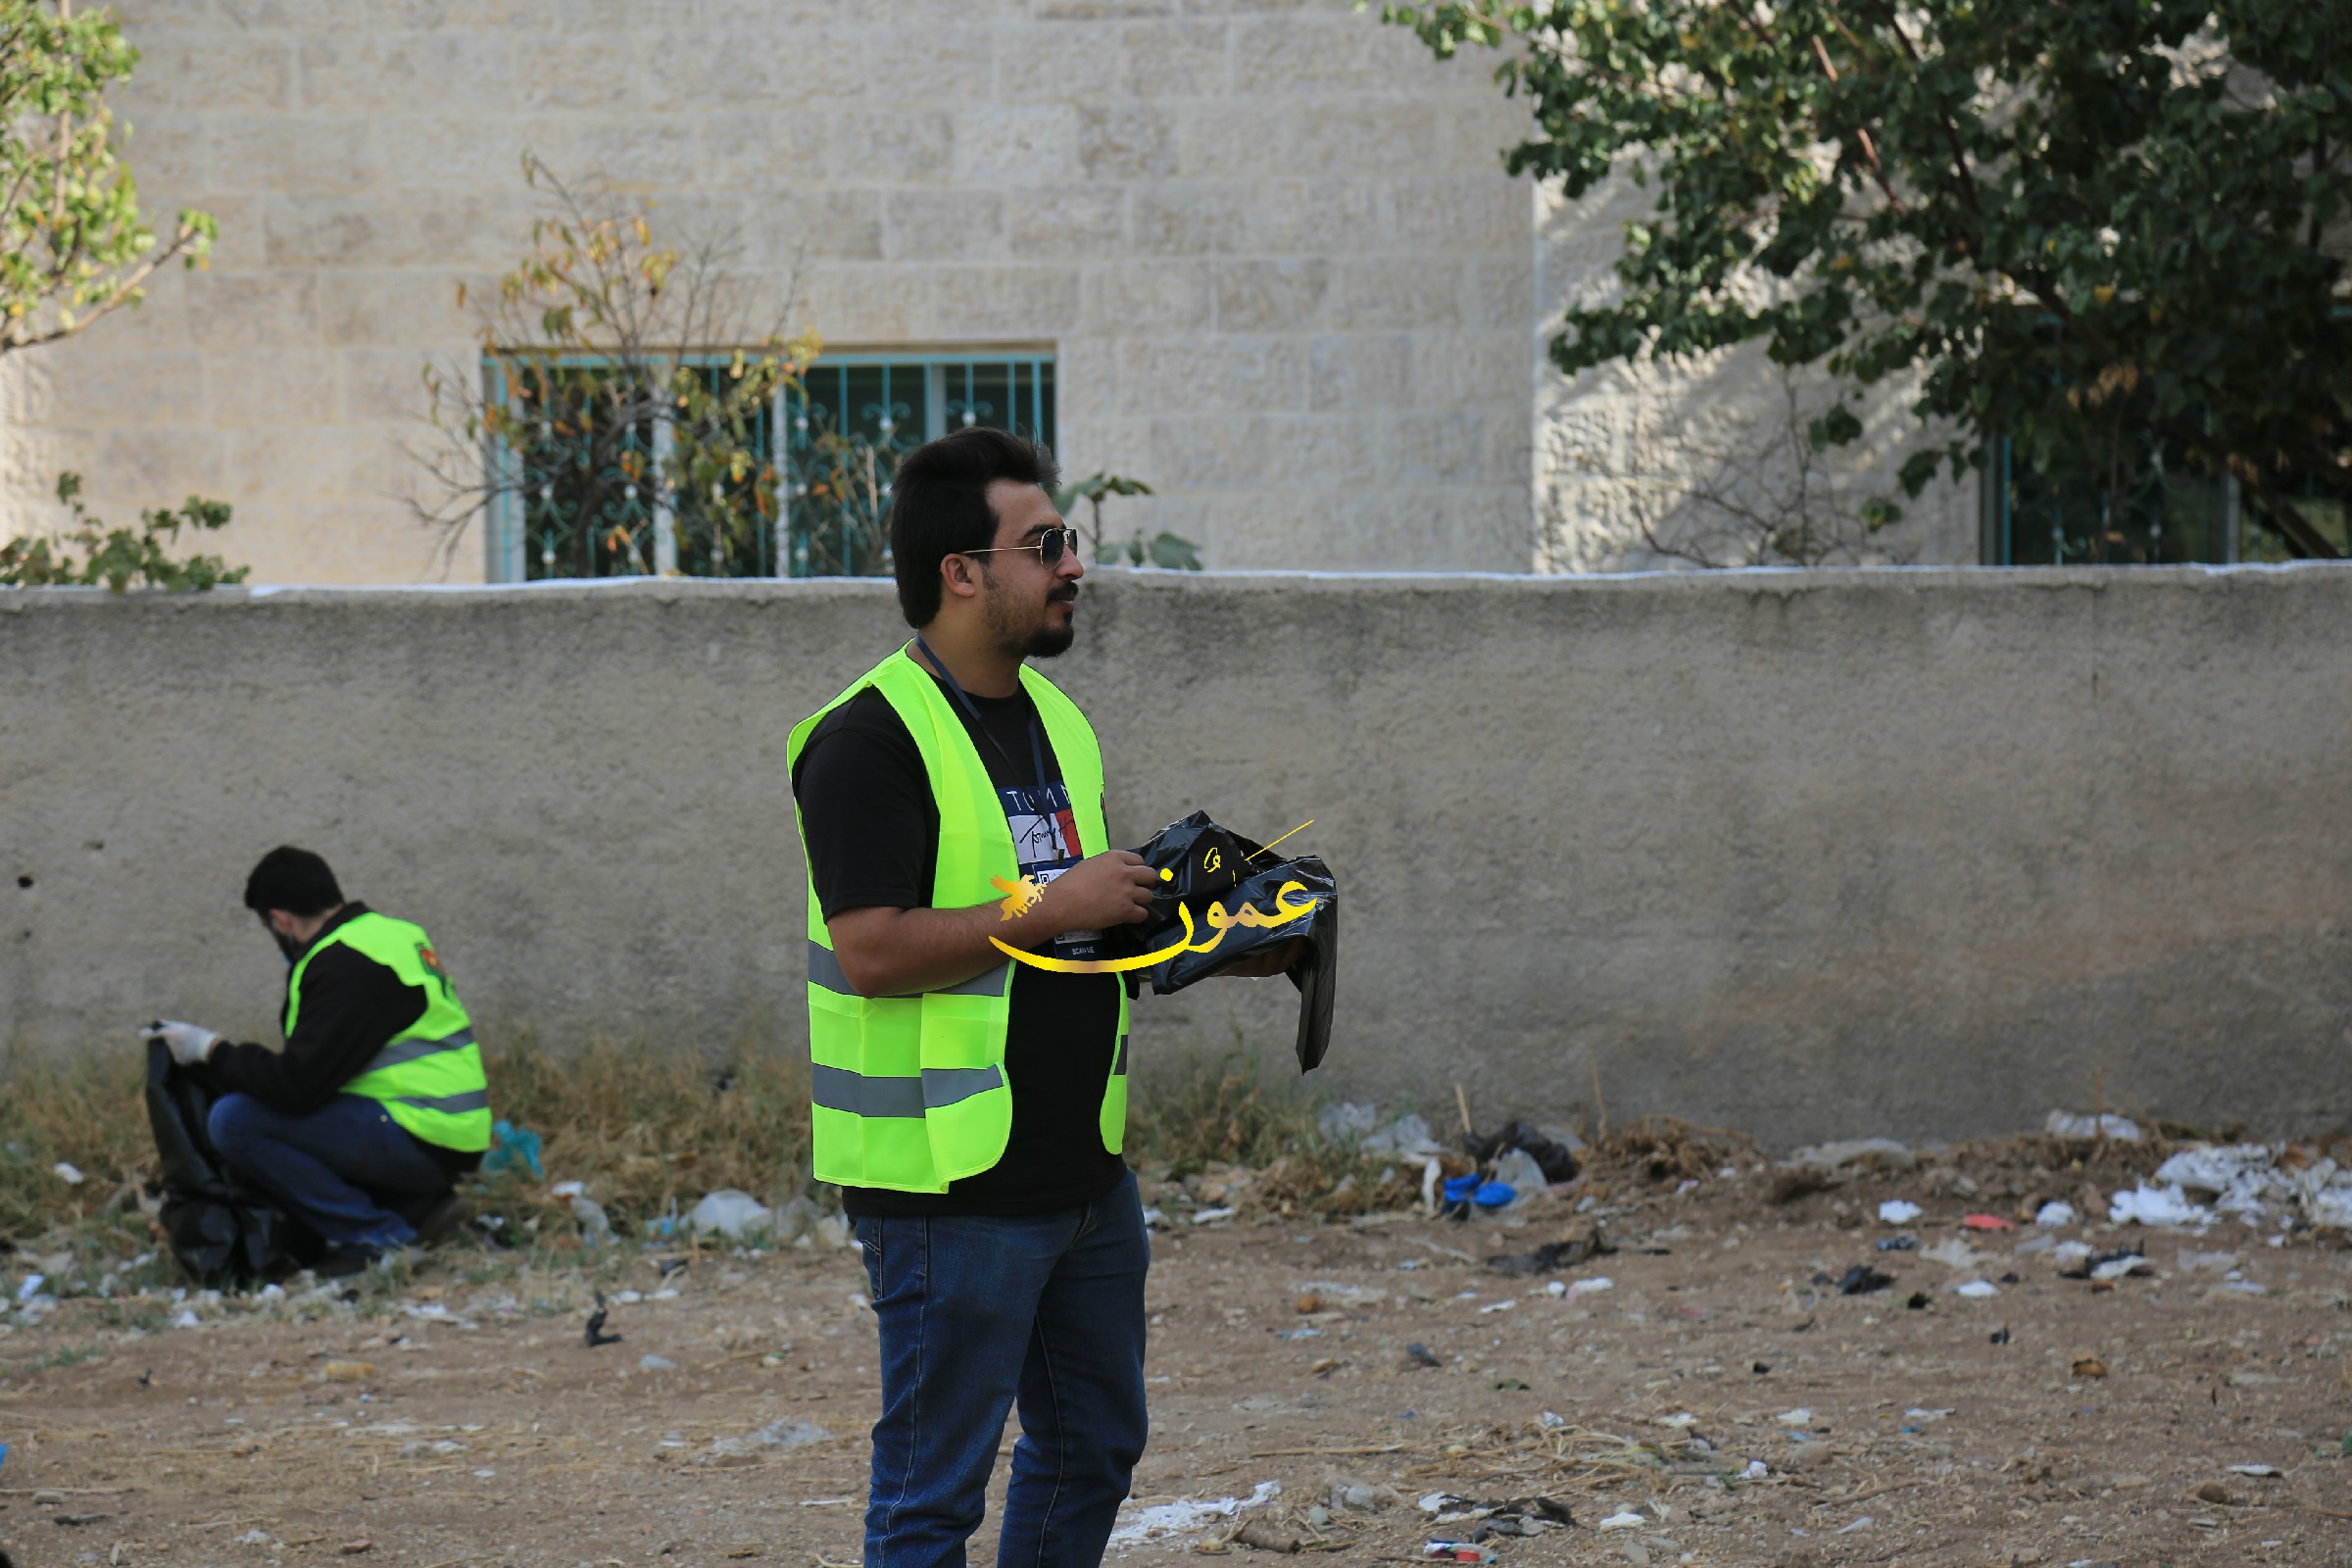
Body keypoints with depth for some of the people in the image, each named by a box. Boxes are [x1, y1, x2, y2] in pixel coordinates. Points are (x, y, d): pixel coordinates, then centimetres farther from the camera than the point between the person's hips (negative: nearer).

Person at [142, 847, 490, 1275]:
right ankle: (417, 1205, 11)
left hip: (420, 1141, -10)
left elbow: (297, 1085, -19)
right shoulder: (389, 933, 16)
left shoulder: (345, 966, -15)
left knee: (234, 1122, -16)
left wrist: (212, 1051, -6)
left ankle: (374, 1236, -10)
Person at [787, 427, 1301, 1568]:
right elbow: (872, 952, -23)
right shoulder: (872, 739, -14)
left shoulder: (1053, 719, 14)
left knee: (1092, 1449, 18)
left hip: (1084, 1167, 9)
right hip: (950, 1184, -9)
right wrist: (1051, 906, -19)